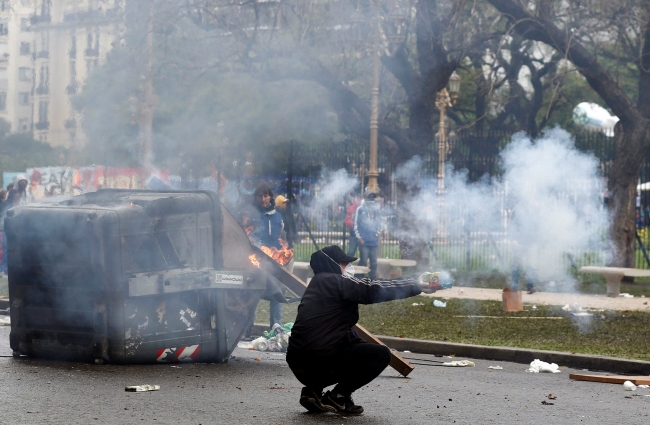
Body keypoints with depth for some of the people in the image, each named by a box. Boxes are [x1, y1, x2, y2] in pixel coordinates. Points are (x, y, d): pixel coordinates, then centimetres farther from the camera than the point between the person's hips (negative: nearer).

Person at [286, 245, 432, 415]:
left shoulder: (319, 287, 21)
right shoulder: (336, 282, -5)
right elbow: (375, 290, -10)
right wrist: (417, 284, 0)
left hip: (300, 364, 9)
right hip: (319, 361, -9)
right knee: (381, 355, 2)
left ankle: (314, 391, 13)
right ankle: (337, 397, -1)